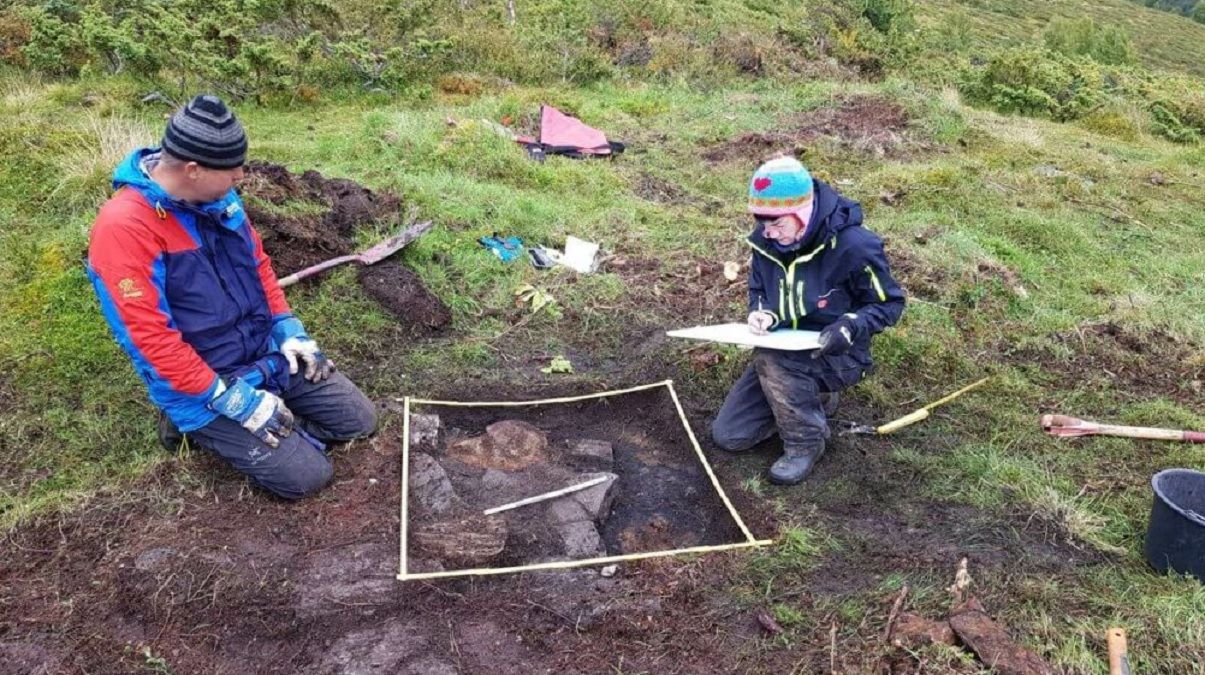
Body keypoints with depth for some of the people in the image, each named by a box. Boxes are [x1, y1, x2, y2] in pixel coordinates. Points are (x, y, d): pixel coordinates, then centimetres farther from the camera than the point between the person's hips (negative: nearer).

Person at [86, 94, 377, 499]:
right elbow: (153, 341, -25)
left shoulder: (217, 195, -3)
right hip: (207, 388, -7)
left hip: (270, 354, 7)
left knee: (359, 420, 5)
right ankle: (197, 424, 7)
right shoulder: (124, 228, -26)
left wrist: (289, 331, 3)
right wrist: (237, 403, -23)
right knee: (305, 475, -11)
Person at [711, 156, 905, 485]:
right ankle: (812, 398, 19)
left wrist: (849, 327, -30)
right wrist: (762, 313, -15)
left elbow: (890, 304, -11)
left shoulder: (853, 245, -23)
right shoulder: (766, 240, -9)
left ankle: (806, 442, -13)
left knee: (772, 358, -38)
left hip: (837, 356, -6)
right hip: (783, 351, 6)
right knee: (729, 435, 1)